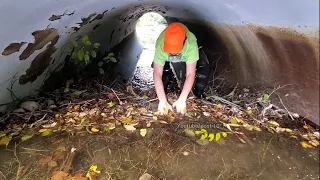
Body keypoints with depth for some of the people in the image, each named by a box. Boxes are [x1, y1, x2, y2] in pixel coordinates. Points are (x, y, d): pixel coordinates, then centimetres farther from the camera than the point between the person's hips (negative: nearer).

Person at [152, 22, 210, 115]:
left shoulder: (191, 43, -41)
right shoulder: (160, 44, -38)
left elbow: (190, 74, -40)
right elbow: (157, 74, -38)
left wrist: (182, 99, -45)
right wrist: (162, 100, -45)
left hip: (187, 58, 0)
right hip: (168, 61, 1)